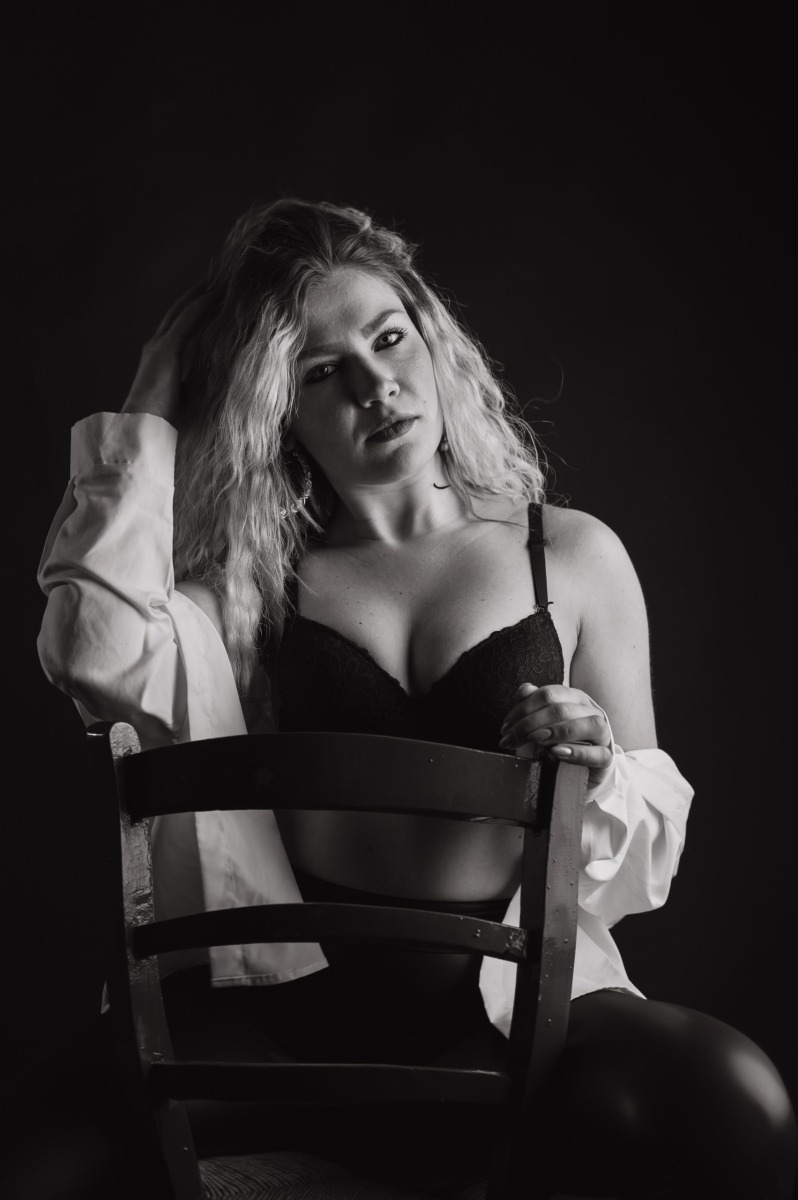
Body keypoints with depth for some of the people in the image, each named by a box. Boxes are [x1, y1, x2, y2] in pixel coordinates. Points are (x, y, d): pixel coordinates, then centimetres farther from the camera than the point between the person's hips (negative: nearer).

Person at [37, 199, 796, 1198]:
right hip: (283, 989, 0)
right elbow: (98, 656, -13)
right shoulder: (251, 579, 9)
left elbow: (655, 837, 14)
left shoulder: (572, 557, 10)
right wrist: (157, 423, 1)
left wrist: (598, 773, -11)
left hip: (510, 990, 1)